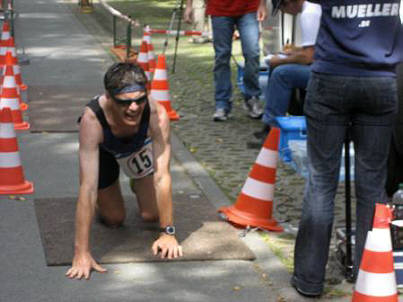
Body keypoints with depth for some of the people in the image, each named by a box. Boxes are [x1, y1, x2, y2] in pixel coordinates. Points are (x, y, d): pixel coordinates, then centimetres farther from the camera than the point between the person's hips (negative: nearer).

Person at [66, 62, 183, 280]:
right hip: (103, 149, -1)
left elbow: (162, 176, -37)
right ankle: (103, 199, 36)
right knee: (113, 220, 4)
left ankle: (138, 184, 34)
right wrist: (81, 253, -49)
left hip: (140, 145, 1)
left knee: (151, 215, 2)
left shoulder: (157, 115, -42)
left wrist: (168, 233, -37)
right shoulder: (92, 120, -46)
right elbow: (88, 187, -47)